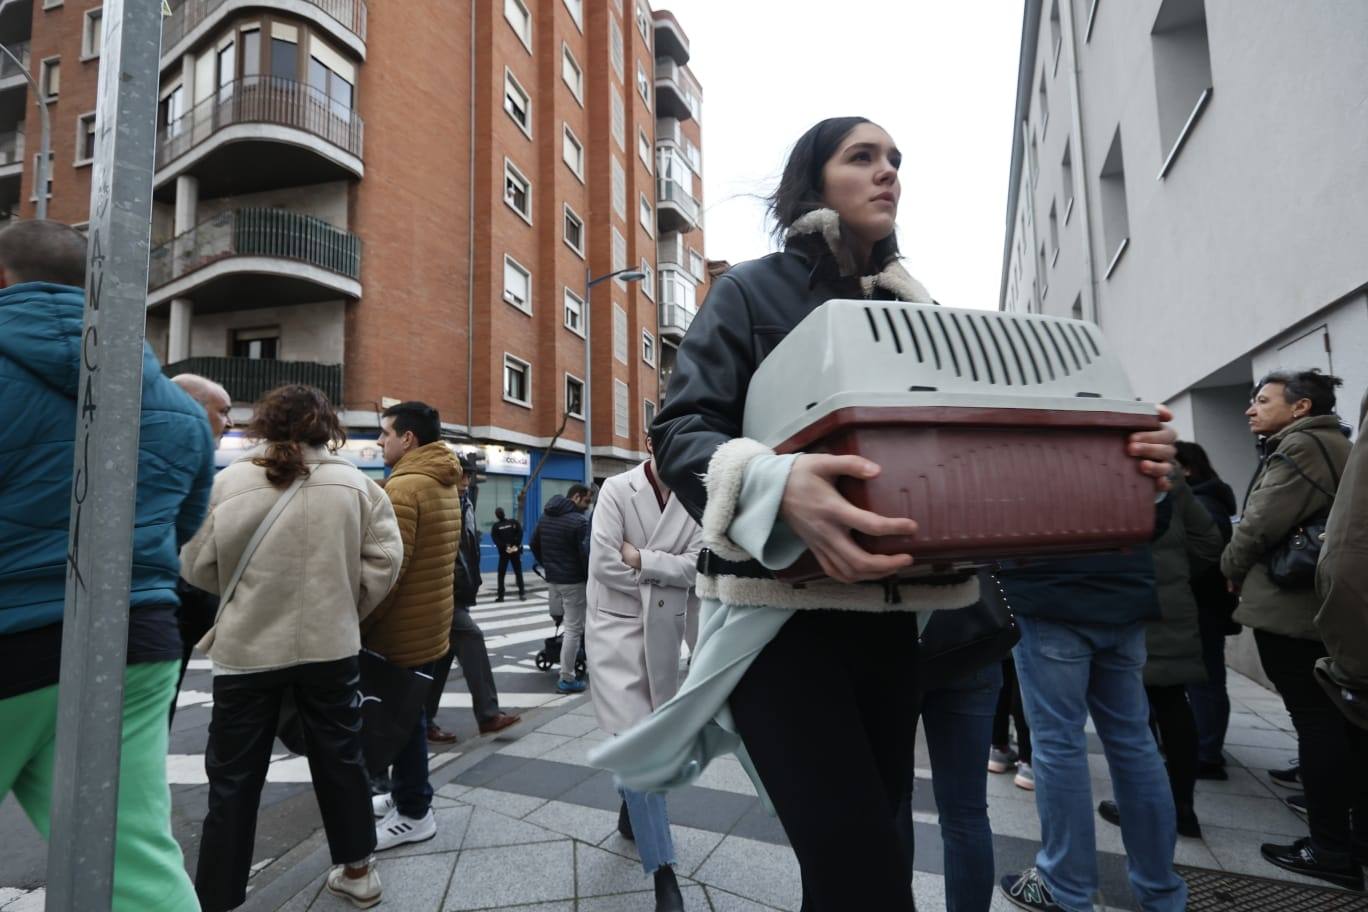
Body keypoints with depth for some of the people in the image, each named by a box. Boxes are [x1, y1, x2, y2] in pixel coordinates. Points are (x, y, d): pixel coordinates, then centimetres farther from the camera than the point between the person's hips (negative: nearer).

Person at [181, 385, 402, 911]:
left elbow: (196, 567, 0)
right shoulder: (353, 483, -5)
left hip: (247, 650, -1)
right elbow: (385, 558, -7)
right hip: (330, 647, 2)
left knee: (234, 775, 13)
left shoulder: (228, 483, -6)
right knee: (340, 757, 17)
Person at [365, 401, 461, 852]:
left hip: (402, 627, -9)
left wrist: (356, 625, -14)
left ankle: (414, 814, 15)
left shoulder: (403, 488, -19)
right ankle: (406, 794, 33)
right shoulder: (445, 484, 11)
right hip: (431, 621, 9)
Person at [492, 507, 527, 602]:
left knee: (501, 573, 5)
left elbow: (496, 540, -10)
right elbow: (520, 533, -7)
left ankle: (500, 595, 2)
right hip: (515, 551, 2)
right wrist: (516, 546, -8)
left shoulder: (496, 526, -1)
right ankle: (522, 593, 6)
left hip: (503, 553, -1)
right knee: (518, 572, 8)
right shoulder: (514, 522, 2)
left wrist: (505, 547, -11)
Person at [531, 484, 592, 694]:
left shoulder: (545, 516, 10)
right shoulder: (580, 521, -16)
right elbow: (586, 554, -19)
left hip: (552, 578, 8)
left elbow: (534, 543, 19)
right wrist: (591, 579, -7)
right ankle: (567, 679, 1)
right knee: (573, 628, -2)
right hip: (573, 580, -8)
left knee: (565, 620, 24)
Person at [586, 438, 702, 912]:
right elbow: (603, 563, -15)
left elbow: (697, 566, -10)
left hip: (664, 632, 3)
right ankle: (663, 872, 2)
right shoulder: (617, 490, -9)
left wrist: (642, 559, -18)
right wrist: (665, 579, -10)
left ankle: (630, 813, 45)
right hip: (616, 626, -3)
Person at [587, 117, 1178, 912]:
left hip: (888, 614, 6)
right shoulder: (752, 293, 0)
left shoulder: (916, 310, 15)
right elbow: (682, 433, -11)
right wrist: (778, 484, -33)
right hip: (782, 607, -5)